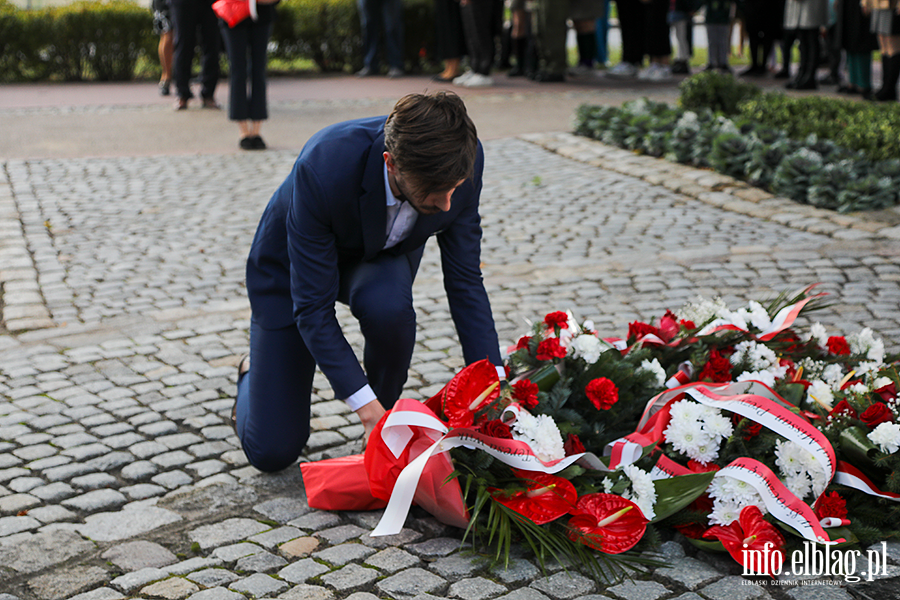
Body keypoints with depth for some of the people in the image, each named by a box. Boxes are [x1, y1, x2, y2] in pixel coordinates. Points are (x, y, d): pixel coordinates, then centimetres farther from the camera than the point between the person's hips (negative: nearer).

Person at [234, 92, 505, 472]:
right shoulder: (322, 168, -42)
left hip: (379, 258, 3)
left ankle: (389, 406, -6)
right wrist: (368, 410, -41)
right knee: (272, 451, -5)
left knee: (387, 304, -38)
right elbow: (312, 309, -35)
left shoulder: (463, 159, -29)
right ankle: (255, 375, 29)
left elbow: (465, 281, -18)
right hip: (295, 269, -3)